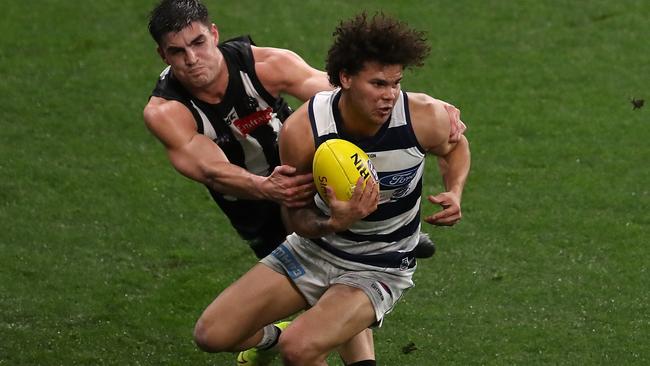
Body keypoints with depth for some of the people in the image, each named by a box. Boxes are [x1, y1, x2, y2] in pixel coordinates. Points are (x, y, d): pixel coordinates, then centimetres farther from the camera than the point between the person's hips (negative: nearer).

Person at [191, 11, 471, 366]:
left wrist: (455, 192, -16)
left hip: (380, 268, -3)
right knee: (212, 334, -2)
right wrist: (334, 224, -31)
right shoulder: (302, 130, -22)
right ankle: (270, 336, 32)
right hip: (315, 249, 3)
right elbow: (296, 217, -9)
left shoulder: (425, 118, -23)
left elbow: (455, 146, 4)